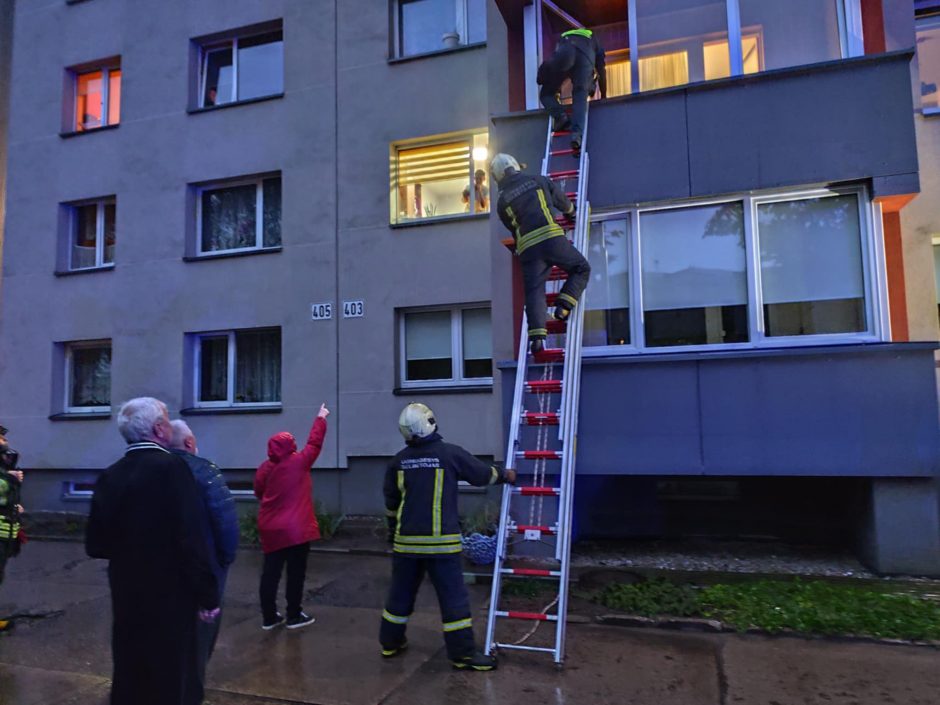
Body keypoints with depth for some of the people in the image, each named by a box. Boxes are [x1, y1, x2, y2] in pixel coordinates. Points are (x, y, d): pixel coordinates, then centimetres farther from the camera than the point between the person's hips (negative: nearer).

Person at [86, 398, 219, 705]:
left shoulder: (110, 476, 1)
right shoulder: (172, 468, -18)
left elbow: (95, 545, 5)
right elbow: (191, 539, -22)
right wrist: (207, 596, -14)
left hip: (125, 597, 6)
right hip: (169, 598, -6)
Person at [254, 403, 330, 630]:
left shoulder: (264, 468, 2)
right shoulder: (298, 462, -11)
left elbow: (259, 493, 13)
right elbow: (314, 443, 0)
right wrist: (321, 419, 14)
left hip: (270, 529, 5)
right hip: (296, 529, -5)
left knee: (270, 573, 11)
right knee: (295, 573, 6)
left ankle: (269, 617, 19)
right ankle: (294, 616, 14)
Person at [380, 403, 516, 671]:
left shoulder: (399, 460, 4)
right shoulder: (451, 453, -8)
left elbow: (391, 501, 14)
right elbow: (482, 474, 4)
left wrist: (393, 530, 28)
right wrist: (505, 475, 24)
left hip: (406, 539, 5)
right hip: (440, 540, -4)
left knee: (401, 592, 18)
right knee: (453, 596, 2)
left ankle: (390, 642, 30)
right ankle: (463, 653, 6)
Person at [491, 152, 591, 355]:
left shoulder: (502, 201, 14)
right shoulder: (539, 180, 16)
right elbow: (562, 200, 29)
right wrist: (570, 213, 50)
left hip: (527, 247, 2)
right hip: (552, 238, -1)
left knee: (534, 291, -1)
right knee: (581, 269, 15)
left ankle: (537, 336, -14)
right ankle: (563, 307, -1)